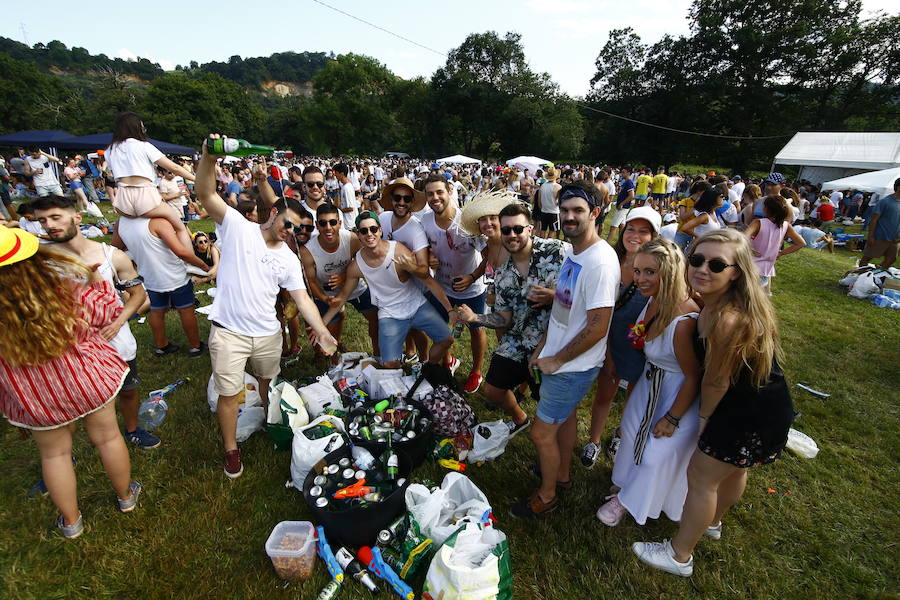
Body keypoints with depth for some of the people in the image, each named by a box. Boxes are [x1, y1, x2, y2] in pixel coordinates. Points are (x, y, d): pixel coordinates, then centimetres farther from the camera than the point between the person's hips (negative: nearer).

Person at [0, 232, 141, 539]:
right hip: (89, 379, 0)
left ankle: (71, 521, 39)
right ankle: (126, 497, 40)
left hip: (34, 398, 0)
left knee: (54, 453, 21)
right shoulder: (62, 284, -24)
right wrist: (98, 279, 8)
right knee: (107, 436, 20)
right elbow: (107, 312, -5)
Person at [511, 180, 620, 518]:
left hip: (574, 367, -9)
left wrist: (556, 360, -16)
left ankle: (546, 496, 29)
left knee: (541, 433, 4)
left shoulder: (600, 262, -27)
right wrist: (542, 347, 8)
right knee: (566, 415, 26)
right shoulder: (574, 252, 3)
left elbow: (597, 327, -27)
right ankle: (562, 474, 49)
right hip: (558, 357, 9)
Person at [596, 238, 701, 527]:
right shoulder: (655, 299, -14)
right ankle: (625, 483, 51)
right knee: (634, 430, 23)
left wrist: (672, 418, -15)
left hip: (677, 392, -8)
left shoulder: (684, 321, -37)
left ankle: (631, 500, 38)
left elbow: (694, 377, -25)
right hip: (652, 380, 8)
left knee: (659, 449, 11)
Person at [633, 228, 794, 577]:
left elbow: (716, 381, -20)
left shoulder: (728, 320, -34)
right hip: (764, 403, 9)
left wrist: (704, 417, -5)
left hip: (751, 415, -9)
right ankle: (712, 523, 58)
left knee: (701, 476, 8)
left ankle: (680, 556, 30)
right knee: (733, 469, 29)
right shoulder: (713, 303, -8)